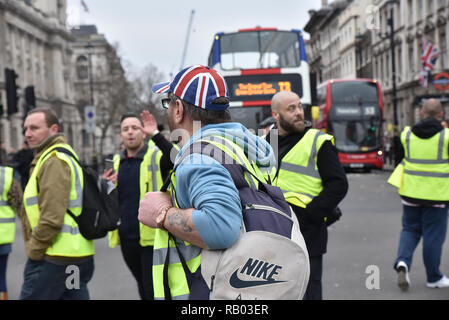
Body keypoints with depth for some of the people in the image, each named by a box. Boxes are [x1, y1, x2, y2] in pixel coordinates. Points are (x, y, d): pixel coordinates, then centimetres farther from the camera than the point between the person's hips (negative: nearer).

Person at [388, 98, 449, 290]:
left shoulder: (406, 135, 0)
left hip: (410, 192, 3)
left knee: (410, 229, 17)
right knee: (434, 235, 7)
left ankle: (402, 262, -7)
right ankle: (434, 278, 18)